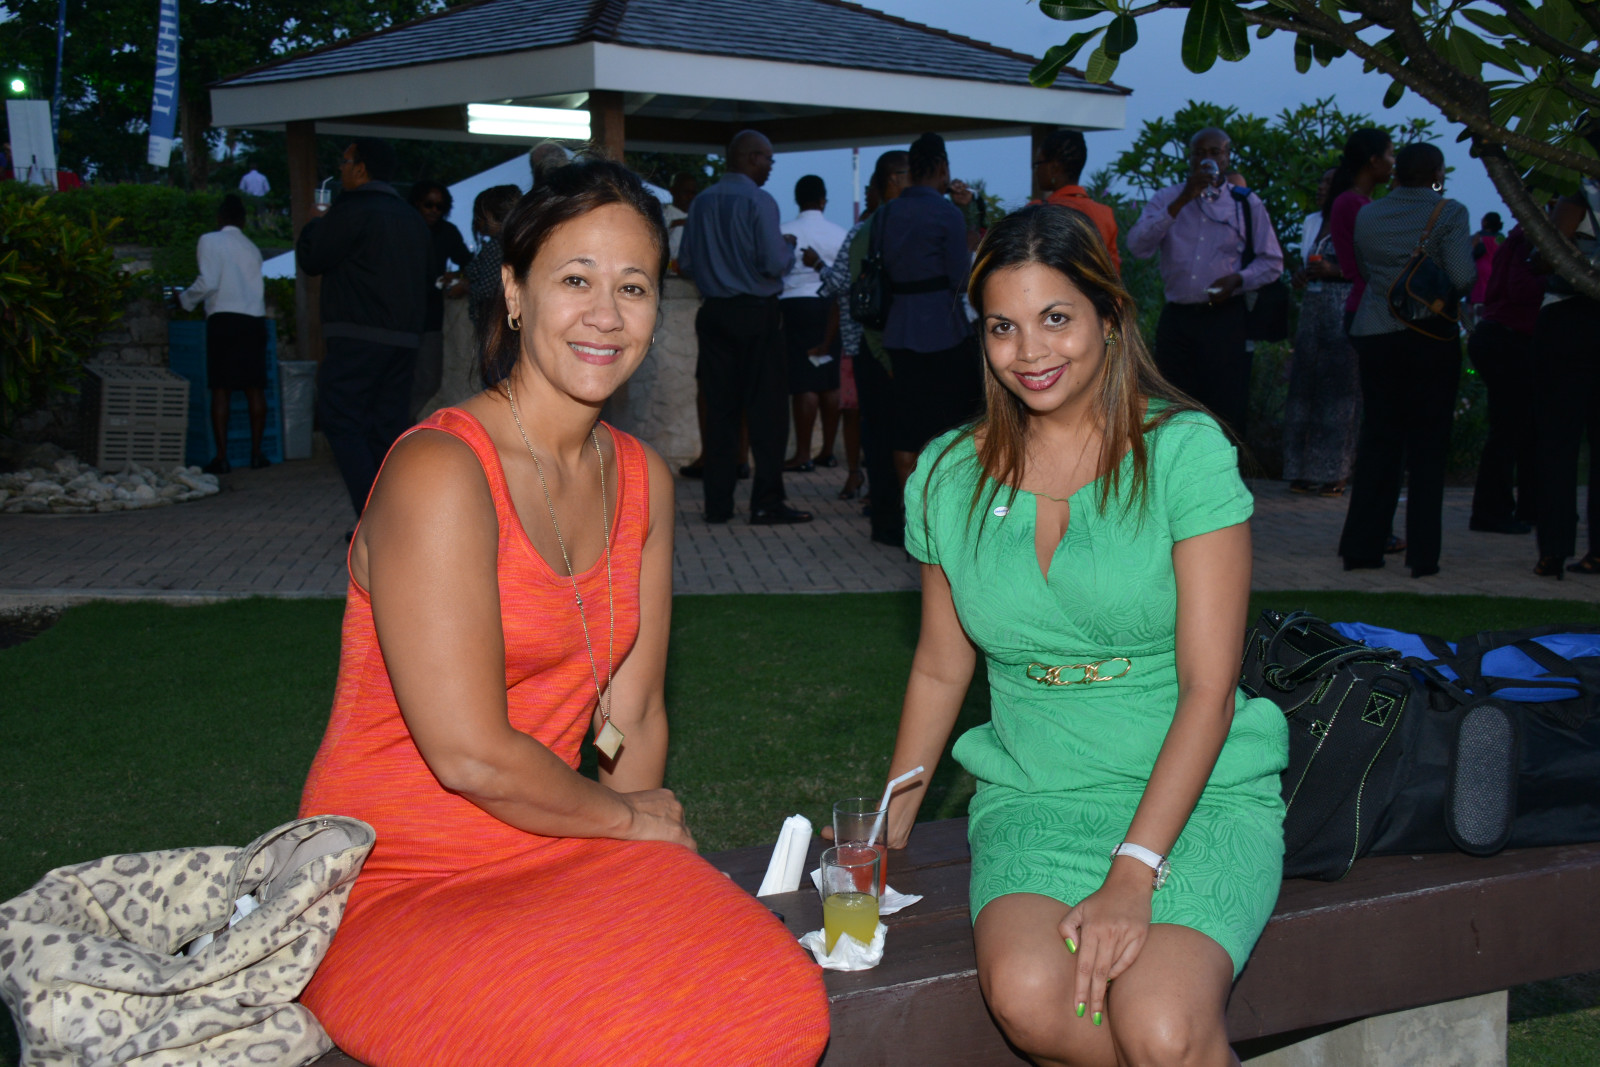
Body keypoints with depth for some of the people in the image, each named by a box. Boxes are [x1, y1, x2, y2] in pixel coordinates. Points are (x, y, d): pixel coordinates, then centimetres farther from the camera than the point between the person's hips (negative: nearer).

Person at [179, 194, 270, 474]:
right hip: (254, 320, 4)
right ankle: (257, 453, 6)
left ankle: (221, 458, -6)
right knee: (255, 388, 6)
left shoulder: (210, 241, 0)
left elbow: (208, 282, -9)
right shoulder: (252, 248, 16)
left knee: (221, 389, -2)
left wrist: (186, 298, 7)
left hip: (223, 318, -4)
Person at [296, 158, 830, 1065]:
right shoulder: (441, 471, -18)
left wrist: (632, 868, -3)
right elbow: (471, 757, -20)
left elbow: (635, 715, 9)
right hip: (397, 884, -6)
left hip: (552, 851, 7)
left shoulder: (642, 479, 8)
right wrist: (629, 816, -5)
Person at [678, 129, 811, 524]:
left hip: (714, 313, 6)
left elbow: (685, 262, 9)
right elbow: (775, 264, -16)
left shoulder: (701, 202, 6)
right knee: (765, 410, -1)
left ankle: (718, 502, 10)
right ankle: (766, 502, -2)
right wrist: (789, 247, 4)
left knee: (719, 408, 8)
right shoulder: (759, 202, -11)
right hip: (756, 314, -5)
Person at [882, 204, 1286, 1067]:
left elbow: (1209, 686, -10)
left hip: (1200, 796, -2)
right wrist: (890, 825, 14)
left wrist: (1133, 873, -19)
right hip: (1033, 796, 3)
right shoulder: (950, 476, 7)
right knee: (1026, 994, -30)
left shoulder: (1185, 452, -6)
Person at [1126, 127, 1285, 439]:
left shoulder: (1247, 204, 8)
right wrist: (1181, 202, -14)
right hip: (1177, 318, 1)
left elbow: (1272, 262, 9)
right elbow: (1138, 246, -8)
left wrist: (1238, 279, -11)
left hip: (1225, 317, -1)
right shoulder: (1168, 199, 9)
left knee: (1227, 413, -3)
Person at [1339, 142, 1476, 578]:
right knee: (1428, 445, 3)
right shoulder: (1449, 213, -7)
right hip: (1431, 336, -4)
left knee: (1377, 441, 11)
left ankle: (1361, 546, 11)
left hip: (1376, 335, 4)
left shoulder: (1366, 215, 6)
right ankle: (1422, 553, 2)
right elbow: (1462, 278, -13)